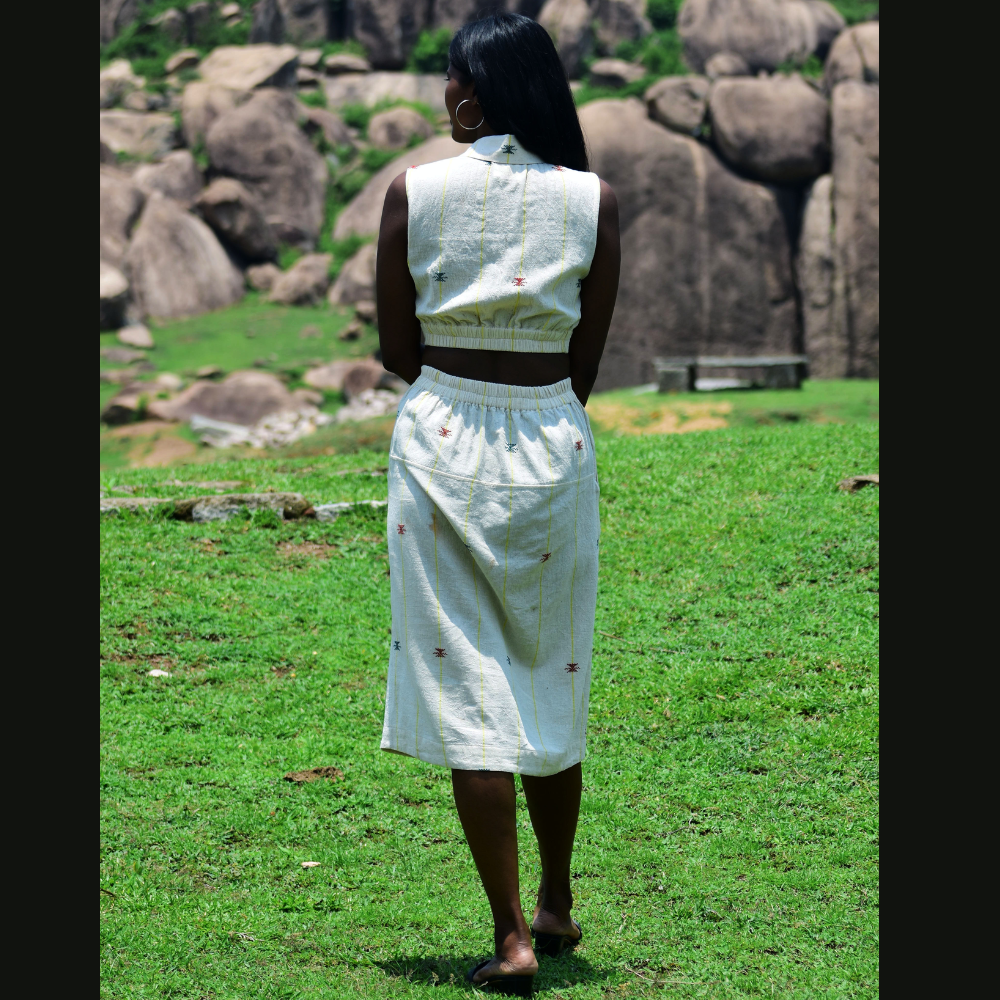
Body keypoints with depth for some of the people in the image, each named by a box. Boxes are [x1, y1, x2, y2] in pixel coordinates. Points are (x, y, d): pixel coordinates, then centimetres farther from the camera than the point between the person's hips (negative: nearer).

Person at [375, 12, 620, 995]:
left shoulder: (413, 192, -6)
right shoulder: (592, 202, -3)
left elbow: (397, 351, 1)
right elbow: (585, 362, 2)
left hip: (441, 440, -2)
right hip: (553, 445, 2)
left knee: (467, 690, 1)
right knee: (551, 681, 17)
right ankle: (556, 906, 31)